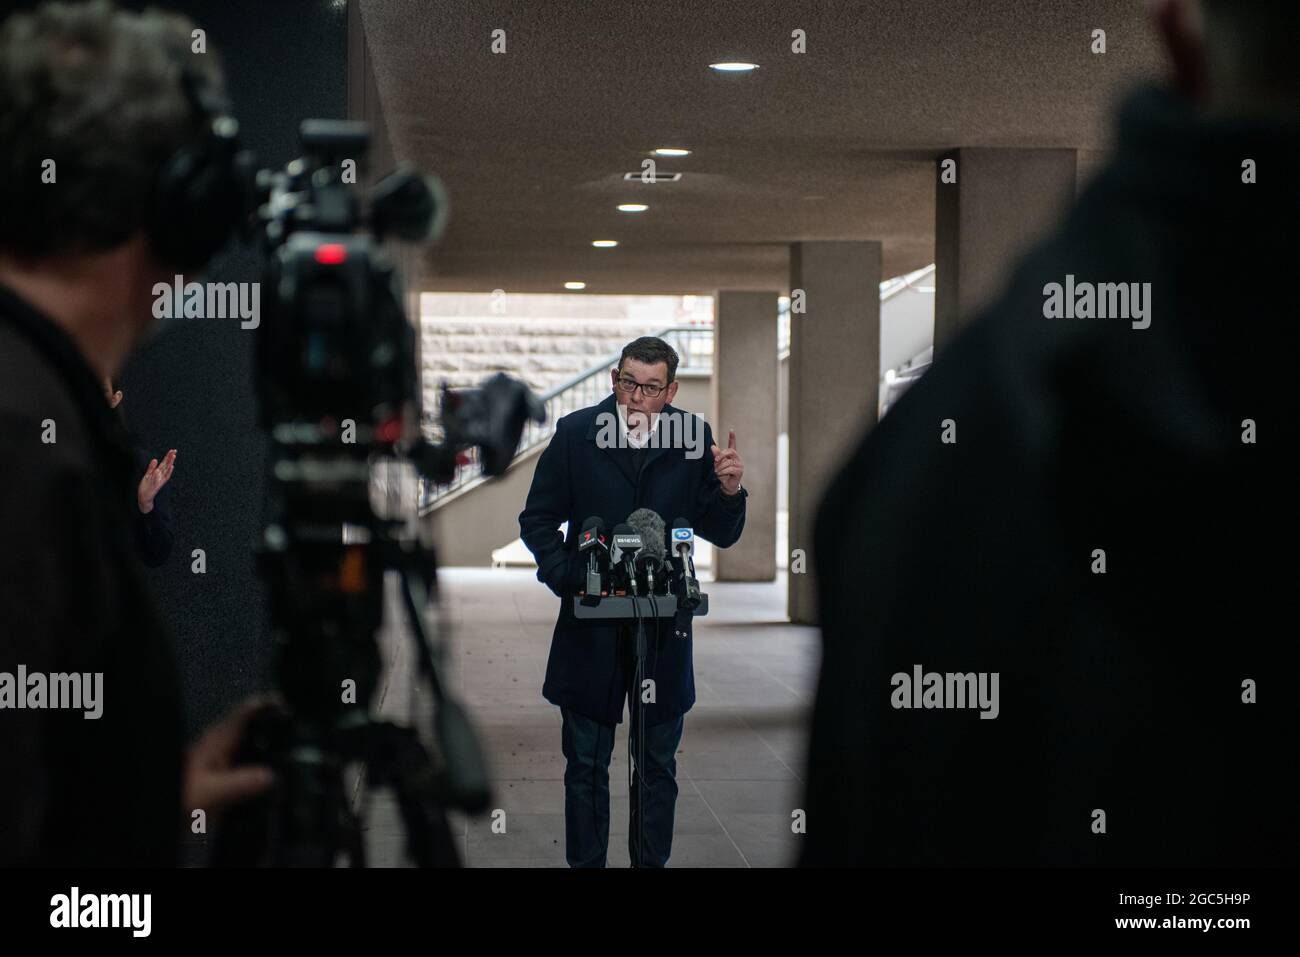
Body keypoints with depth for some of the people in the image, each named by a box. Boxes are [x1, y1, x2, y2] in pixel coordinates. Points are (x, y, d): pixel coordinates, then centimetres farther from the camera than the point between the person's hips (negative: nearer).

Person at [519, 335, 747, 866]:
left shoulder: (694, 439, -1)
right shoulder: (576, 433, -3)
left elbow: (721, 534, 4)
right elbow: (537, 520, 3)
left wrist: (729, 490, -16)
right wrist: (566, 576, -12)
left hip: (665, 628, 1)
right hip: (591, 626, -1)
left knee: (658, 765, 11)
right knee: (585, 764, 9)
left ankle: (652, 863, 23)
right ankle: (585, 862, 21)